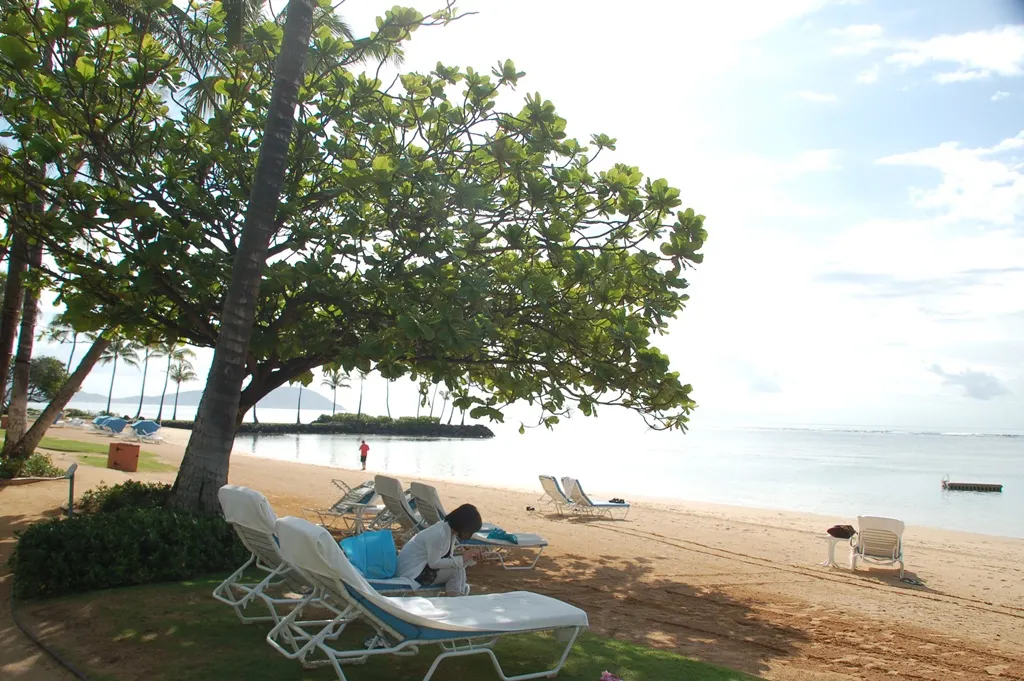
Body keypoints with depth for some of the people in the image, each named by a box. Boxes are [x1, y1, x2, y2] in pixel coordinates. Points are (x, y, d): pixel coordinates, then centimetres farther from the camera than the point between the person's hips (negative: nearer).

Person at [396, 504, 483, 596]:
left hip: (425, 565, 9)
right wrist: (461, 559, -21)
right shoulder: (439, 534, -27)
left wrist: (469, 558, -8)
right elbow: (434, 563, -26)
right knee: (457, 571, -16)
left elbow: (447, 557, 6)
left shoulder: (450, 530, 0)